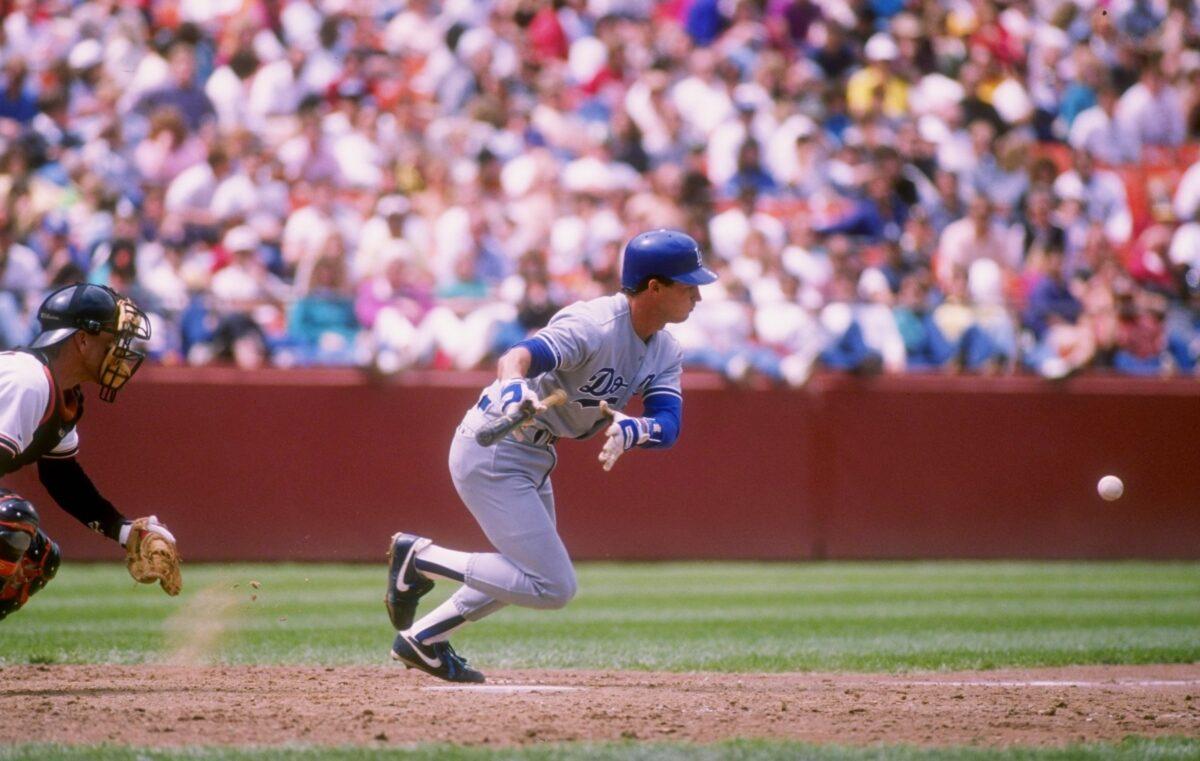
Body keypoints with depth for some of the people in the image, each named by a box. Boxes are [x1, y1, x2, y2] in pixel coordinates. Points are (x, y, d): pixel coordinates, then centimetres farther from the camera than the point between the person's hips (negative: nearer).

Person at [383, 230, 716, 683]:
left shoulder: (665, 353, 1)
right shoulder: (595, 326, -25)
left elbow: (668, 426, -12)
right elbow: (516, 357, -40)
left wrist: (629, 429, -35)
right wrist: (514, 390, -63)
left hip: (534, 458, 10)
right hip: (492, 452, -10)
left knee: (529, 573, 24)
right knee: (553, 587, -12)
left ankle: (421, 640, 33)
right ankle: (421, 558, -2)